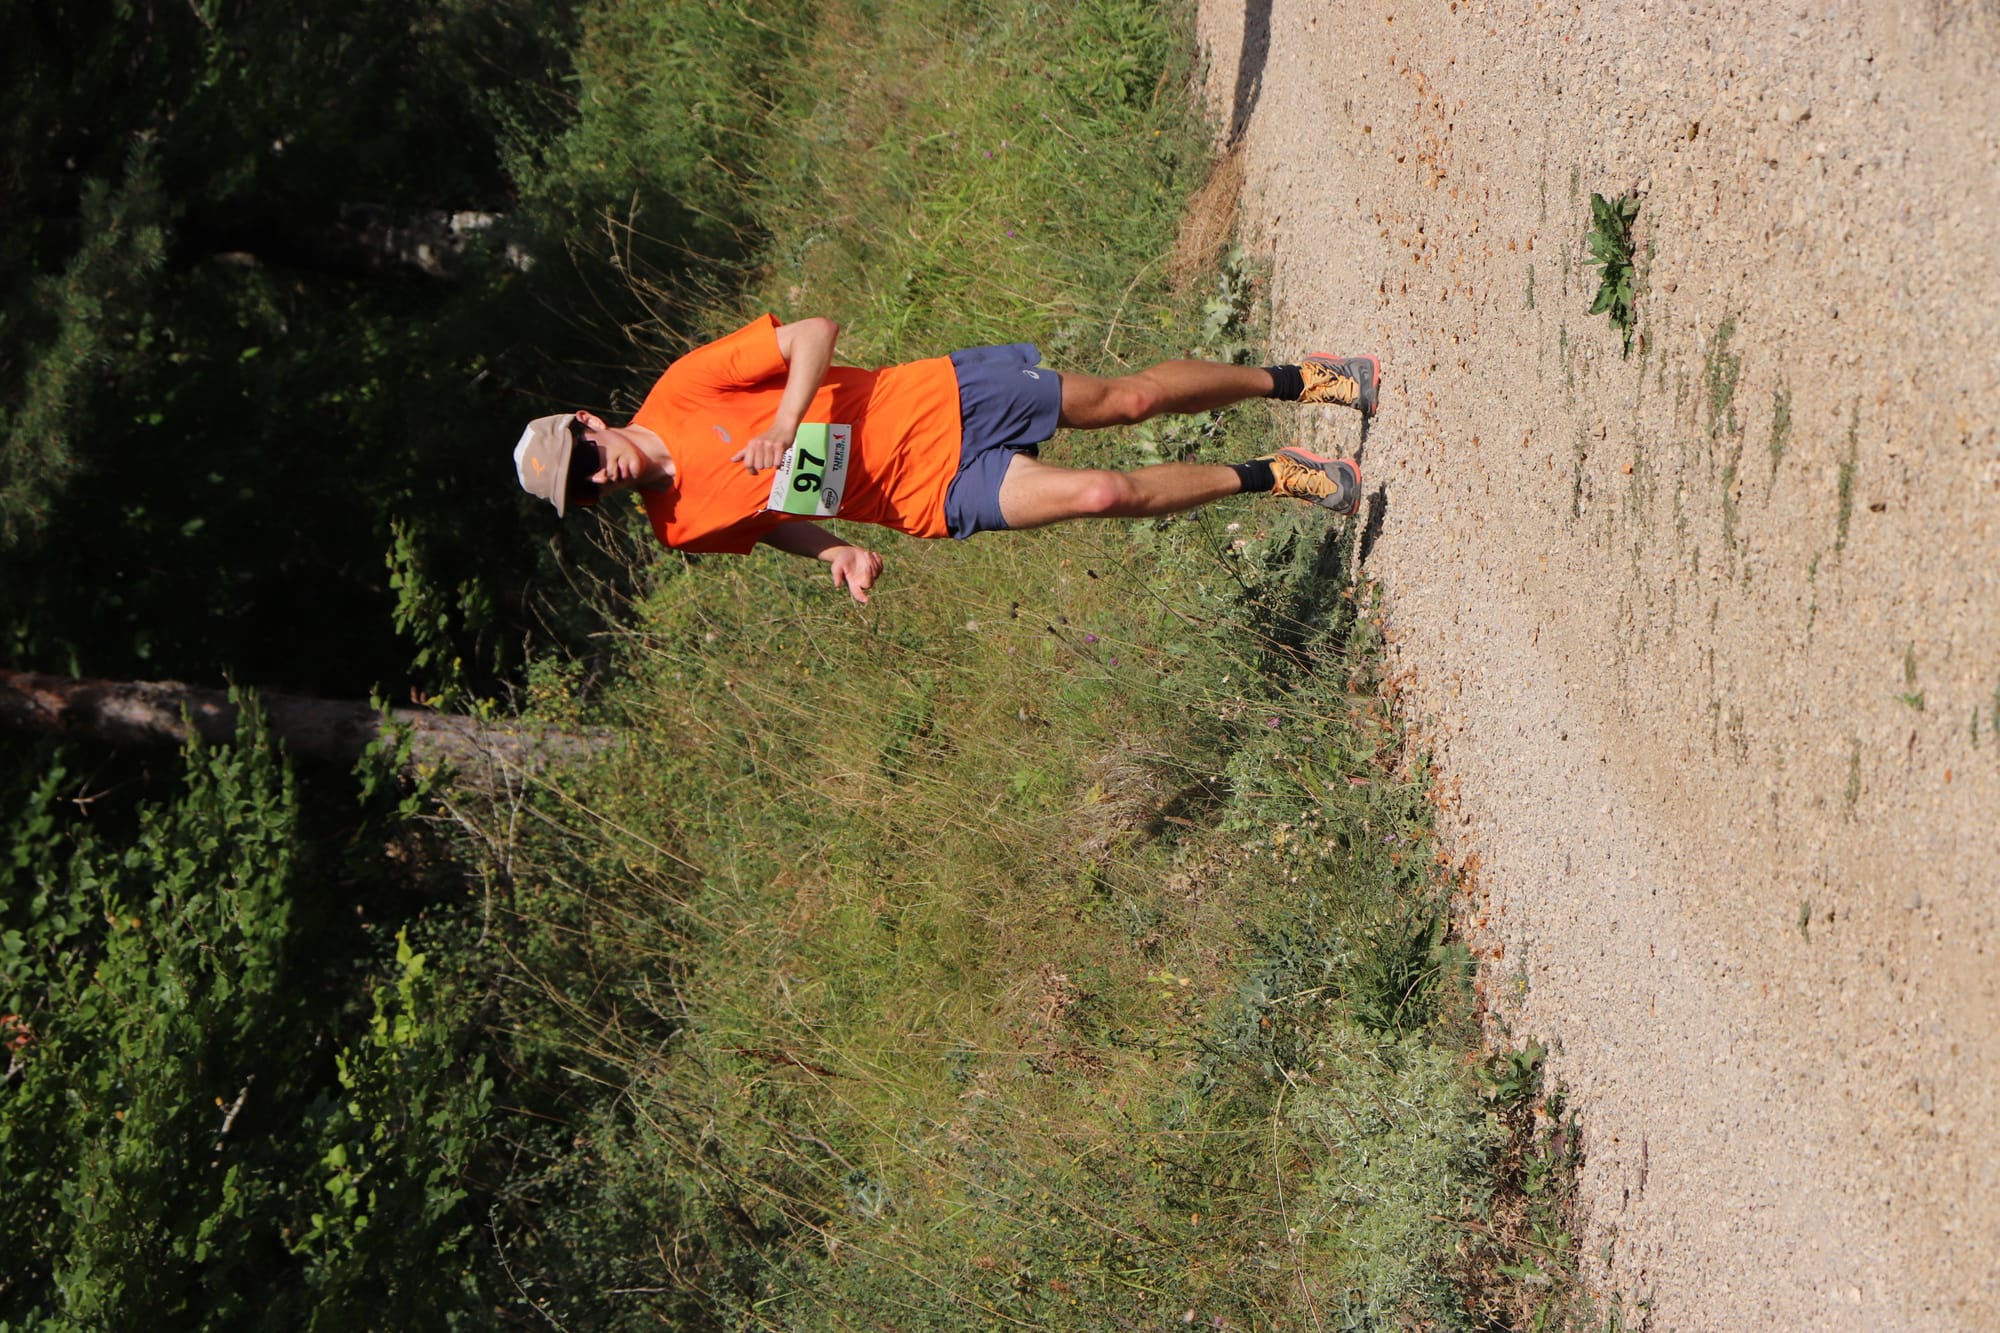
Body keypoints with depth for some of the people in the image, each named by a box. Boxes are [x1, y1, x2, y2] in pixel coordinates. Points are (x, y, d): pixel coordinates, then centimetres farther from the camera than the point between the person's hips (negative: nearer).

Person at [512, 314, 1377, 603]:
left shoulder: (683, 391, -15)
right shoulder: (681, 527, -8)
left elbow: (816, 332, -12)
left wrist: (784, 424, -27)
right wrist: (839, 554, -12)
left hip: (940, 404, 0)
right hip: (939, 497, 0)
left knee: (1128, 399, 1)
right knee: (1102, 495, -13)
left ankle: (1295, 380, 26)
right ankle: (1273, 478, 10)